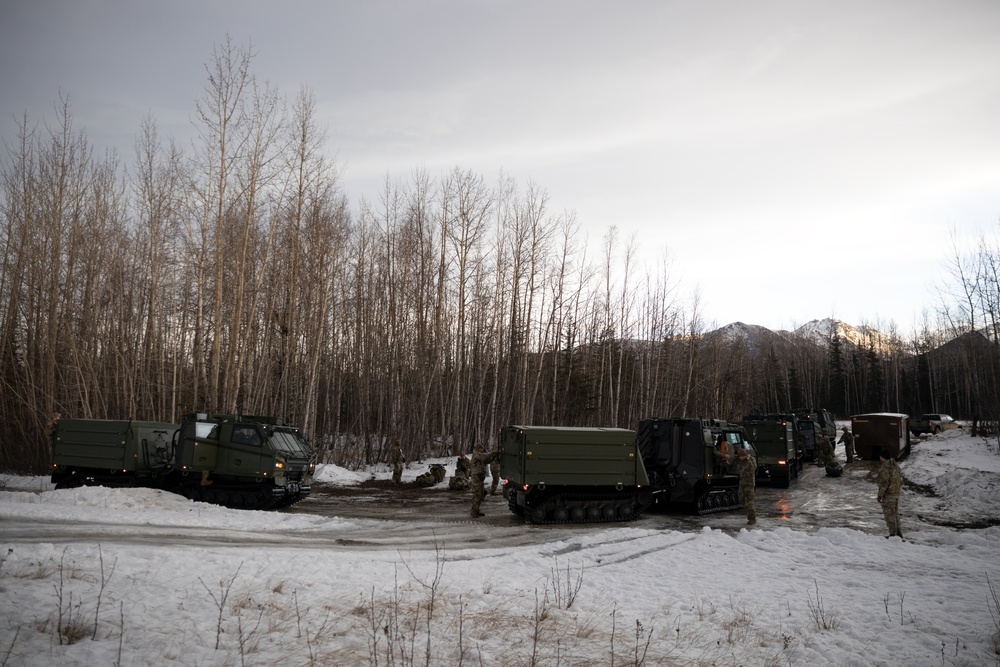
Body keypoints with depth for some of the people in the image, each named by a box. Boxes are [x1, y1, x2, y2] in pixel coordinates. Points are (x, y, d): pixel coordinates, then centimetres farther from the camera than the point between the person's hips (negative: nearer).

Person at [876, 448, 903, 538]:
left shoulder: (884, 467, -19)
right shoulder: (896, 465, 10)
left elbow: (884, 482, -21)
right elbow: (900, 479, 15)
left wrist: (880, 495, -14)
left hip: (888, 494, -9)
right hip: (896, 493, 9)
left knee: (889, 514, -2)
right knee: (895, 513, 17)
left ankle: (892, 534, 1)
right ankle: (898, 533, 21)